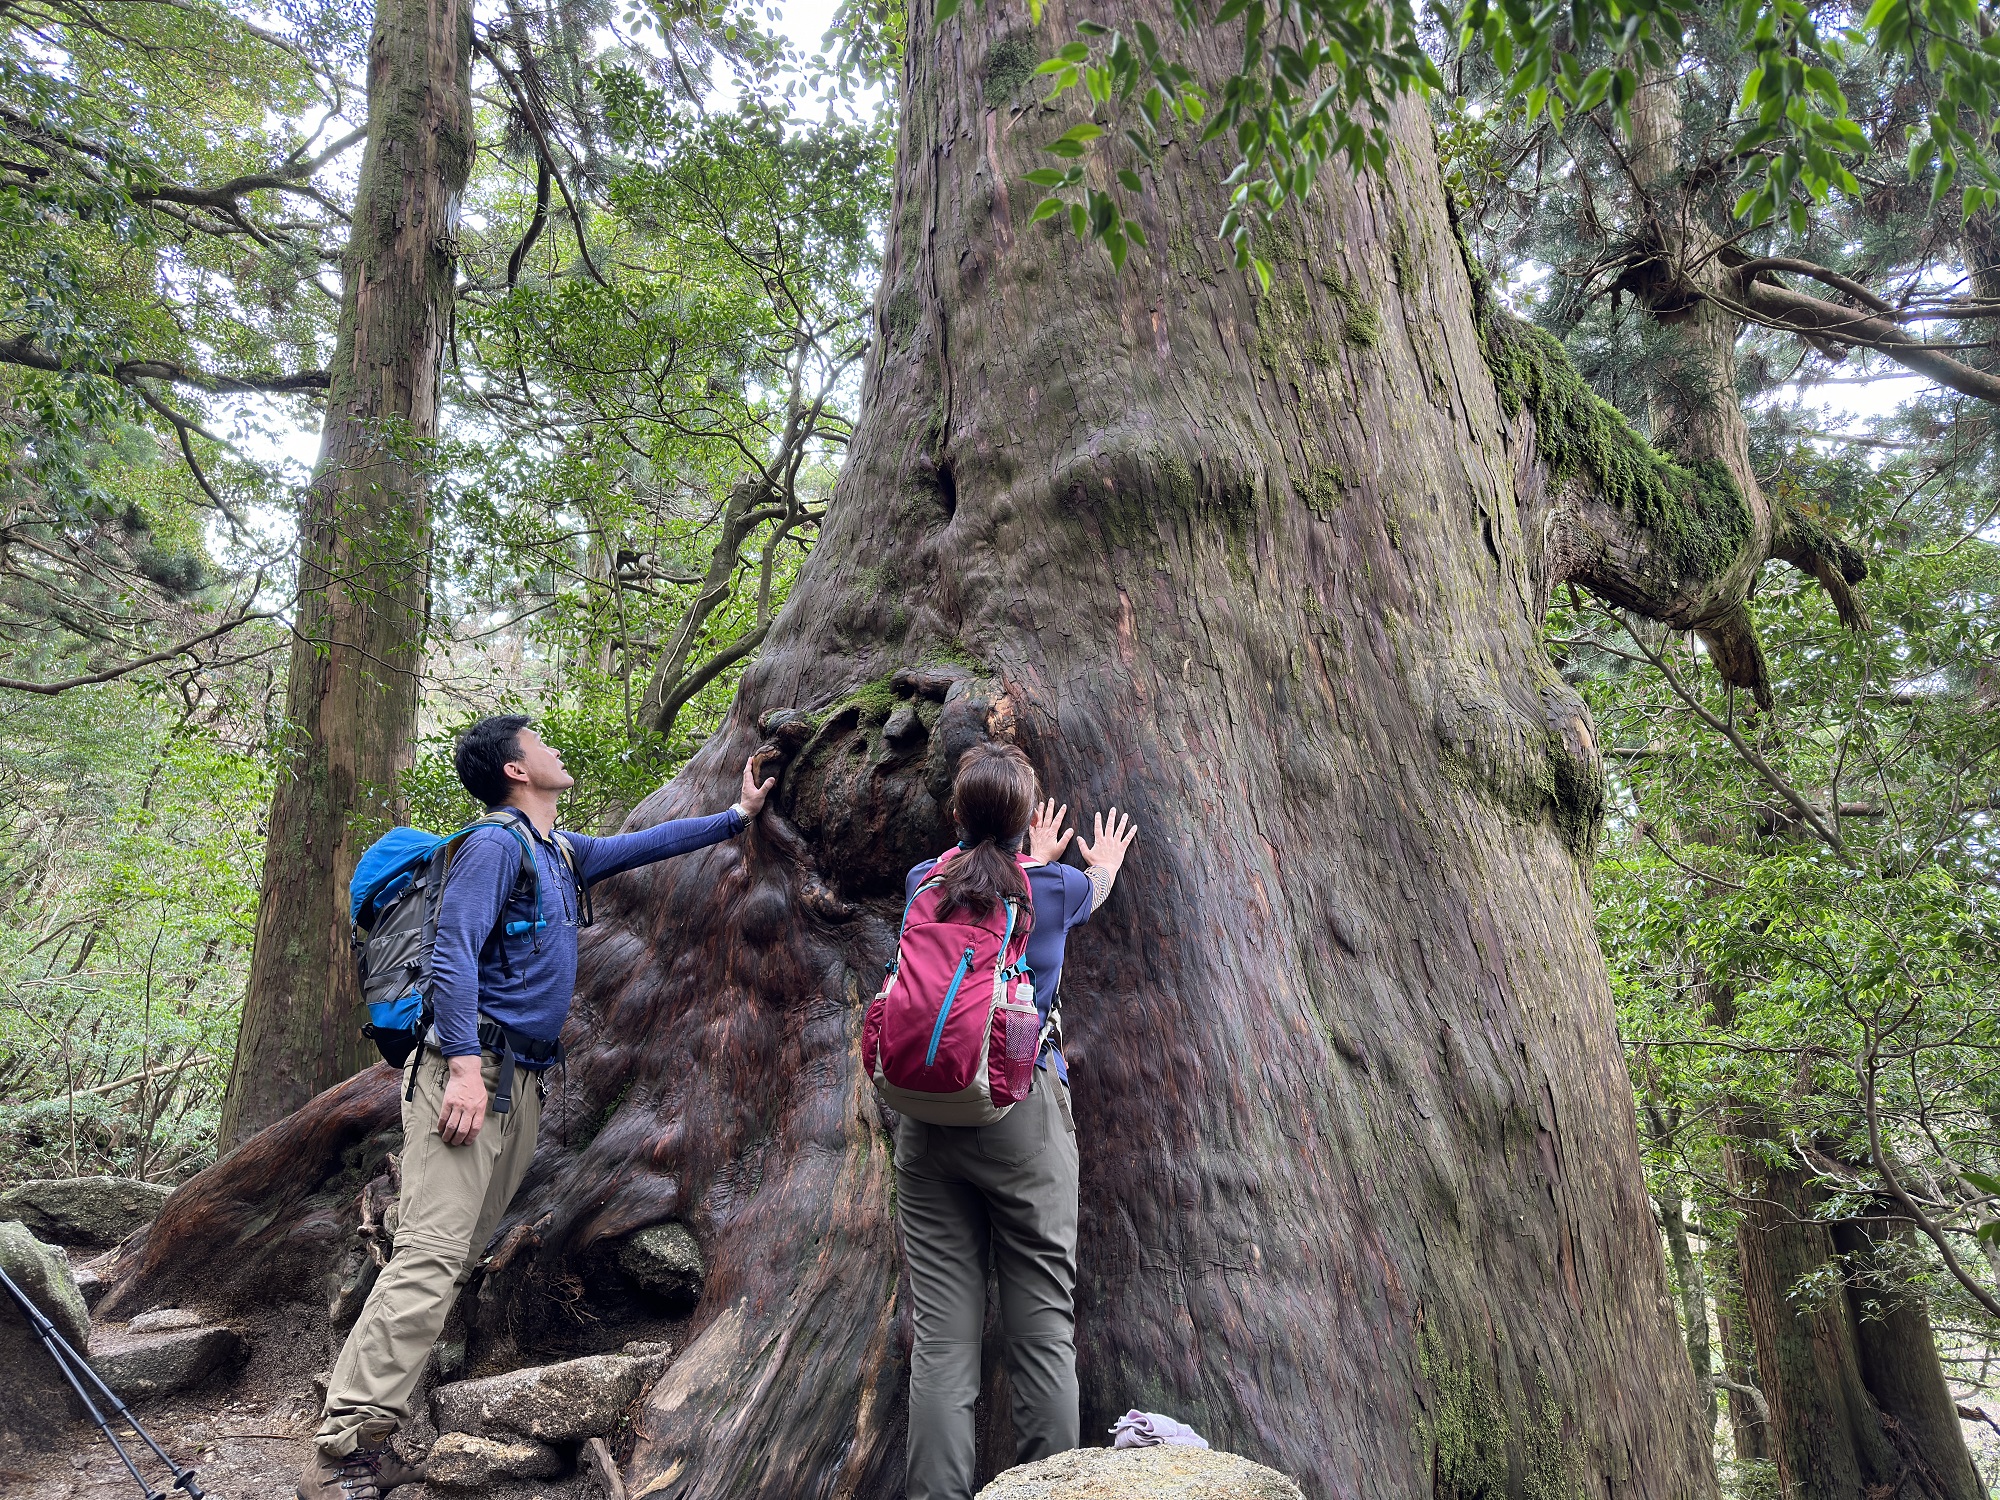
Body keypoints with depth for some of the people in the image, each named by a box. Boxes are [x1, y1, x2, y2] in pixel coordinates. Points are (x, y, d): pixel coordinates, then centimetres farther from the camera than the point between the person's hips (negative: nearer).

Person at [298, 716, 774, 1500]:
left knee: (456, 1258, 7)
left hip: (524, 1082, 9)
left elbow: (645, 844, 32)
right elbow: (452, 955, -16)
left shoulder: (562, 852, 20)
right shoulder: (495, 844, -7)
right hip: (473, 1069, -9)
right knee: (430, 1256, -14)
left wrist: (737, 815, 37)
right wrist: (465, 1066, -24)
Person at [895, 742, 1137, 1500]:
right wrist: (1107, 861, 49)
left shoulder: (924, 882, 5)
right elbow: (1095, 889, 26)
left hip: (928, 1118, 2)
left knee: (941, 1336, 3)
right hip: (1023, 1117, -2)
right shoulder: (1055, 889, 0)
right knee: (1043, 1330, 5)